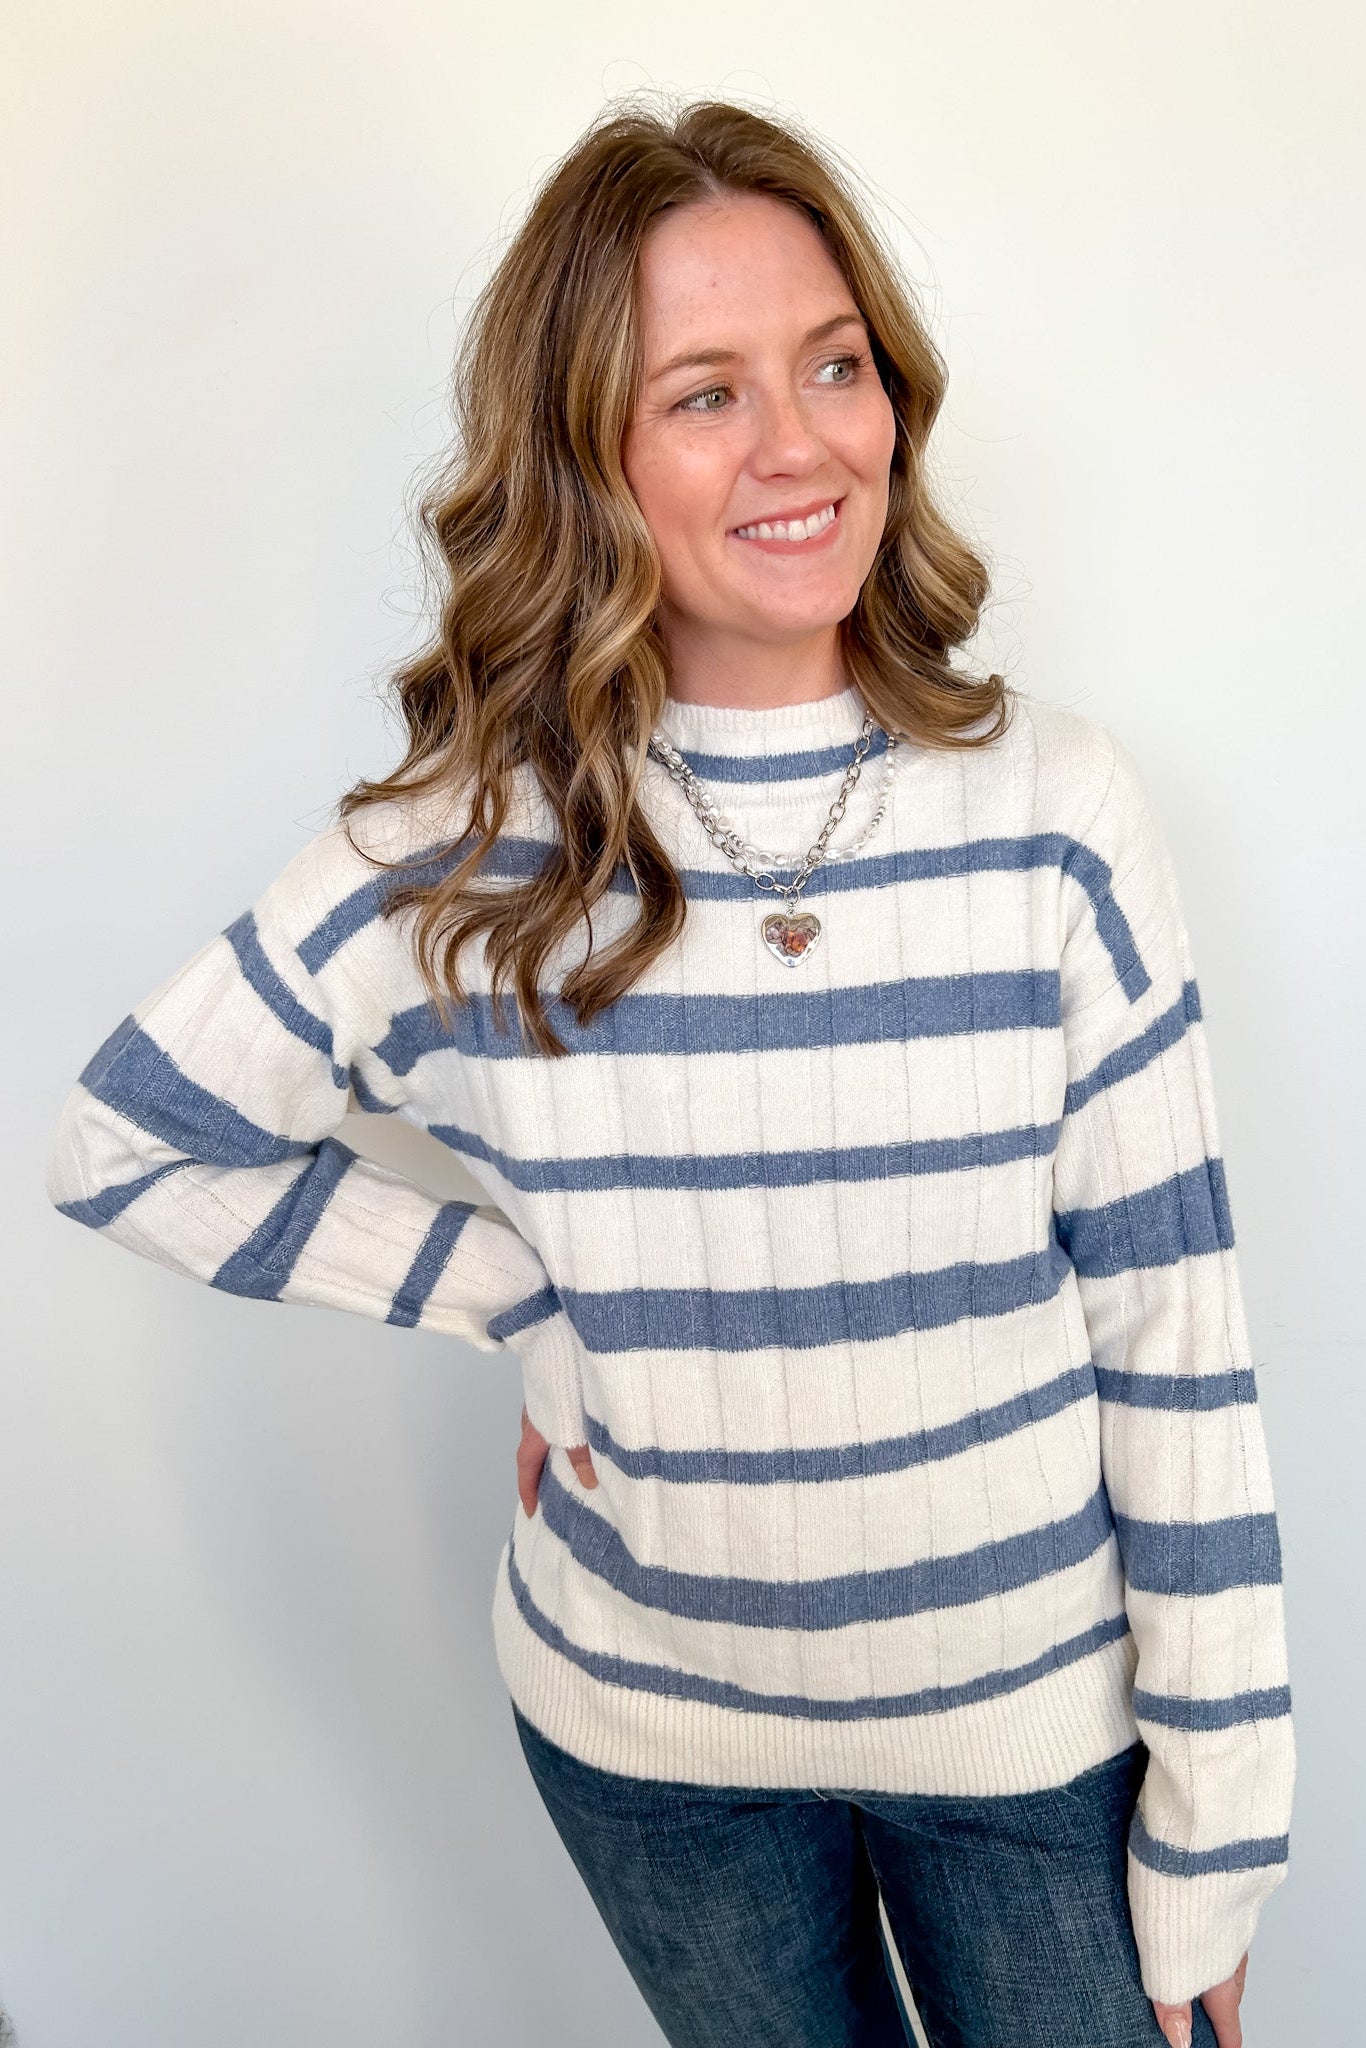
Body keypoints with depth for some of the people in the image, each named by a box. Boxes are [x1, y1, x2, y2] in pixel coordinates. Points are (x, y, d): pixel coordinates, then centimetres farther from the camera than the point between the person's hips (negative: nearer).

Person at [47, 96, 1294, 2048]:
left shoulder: (1055, 812, -14)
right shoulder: (461, 862, -14)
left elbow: (1176, 1339, -10)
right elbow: (126, 1140, -1)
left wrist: (1213, 1838, -5)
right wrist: (527, 1299, -10)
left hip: (1041, 1718, 0)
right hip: (650, 1731, 1)